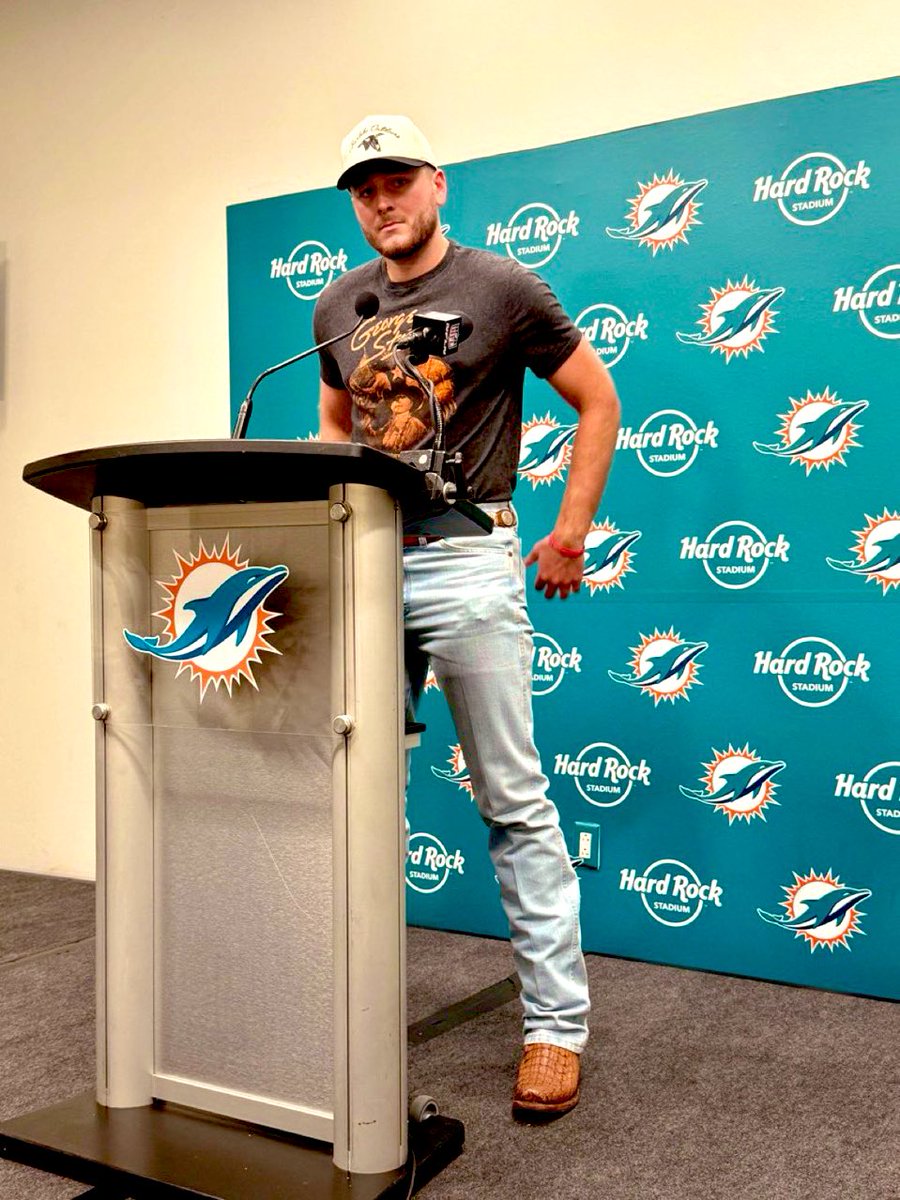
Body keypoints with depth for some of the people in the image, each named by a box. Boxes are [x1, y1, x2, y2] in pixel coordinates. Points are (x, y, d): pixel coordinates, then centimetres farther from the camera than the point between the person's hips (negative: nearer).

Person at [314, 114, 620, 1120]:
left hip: (467, 557, -5)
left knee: (513, 801, -2)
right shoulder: (338, 306, 14)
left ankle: (556, 1023, 8)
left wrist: (569, 536, 0)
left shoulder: (502, 287, 0)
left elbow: (597, 402, 5)